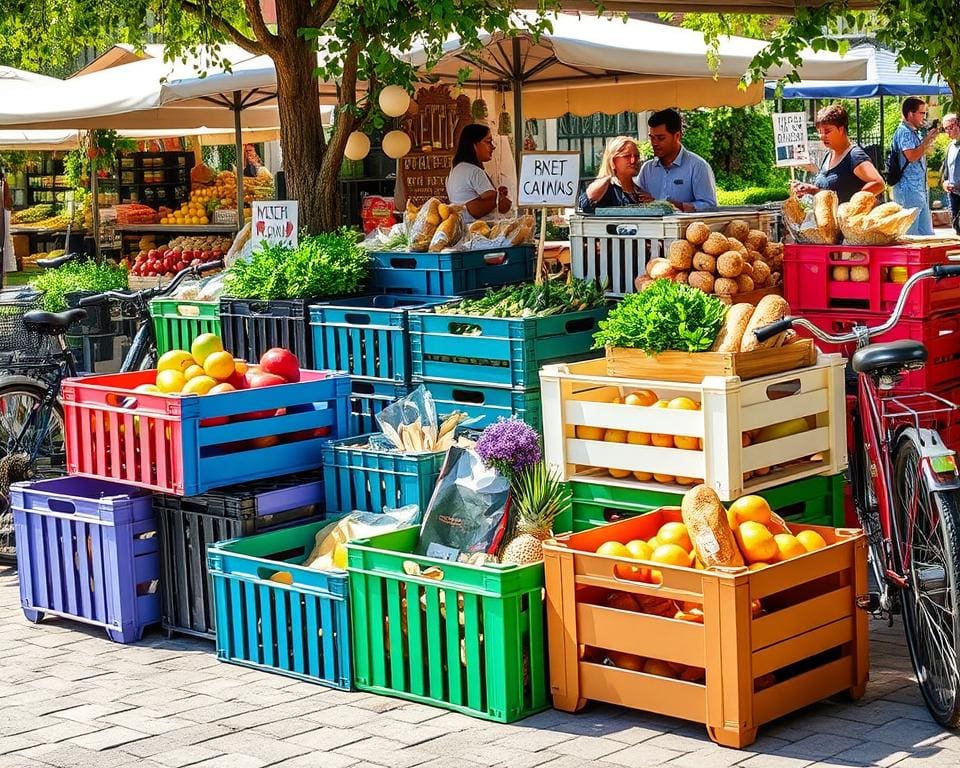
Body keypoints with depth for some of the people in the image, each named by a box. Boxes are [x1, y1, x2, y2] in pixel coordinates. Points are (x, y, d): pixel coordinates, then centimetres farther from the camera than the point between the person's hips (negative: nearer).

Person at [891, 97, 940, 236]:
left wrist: (930, 139, 14)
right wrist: (927, 139, -13)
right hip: (909, 189, -10)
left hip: (920, 189, 10)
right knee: (910, 234, -8)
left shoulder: (914, 132, 17)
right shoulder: (904, 132, -12)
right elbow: (912, 156, -22)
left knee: (926, 233, 10)